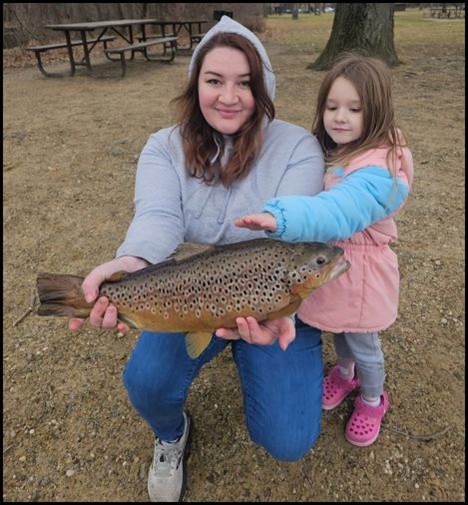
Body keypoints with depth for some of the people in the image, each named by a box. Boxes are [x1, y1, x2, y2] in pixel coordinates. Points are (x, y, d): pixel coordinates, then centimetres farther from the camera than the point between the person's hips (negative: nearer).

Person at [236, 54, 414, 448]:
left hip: (360, 274, -7)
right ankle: (345, 374, 57)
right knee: (339, 331, 28)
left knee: (363, 345, 16)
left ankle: (372, 400, 45)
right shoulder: (334, 153, -2)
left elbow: (340, 211, -47)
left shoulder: (378, 171, -30)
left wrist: (281, 218, -62)